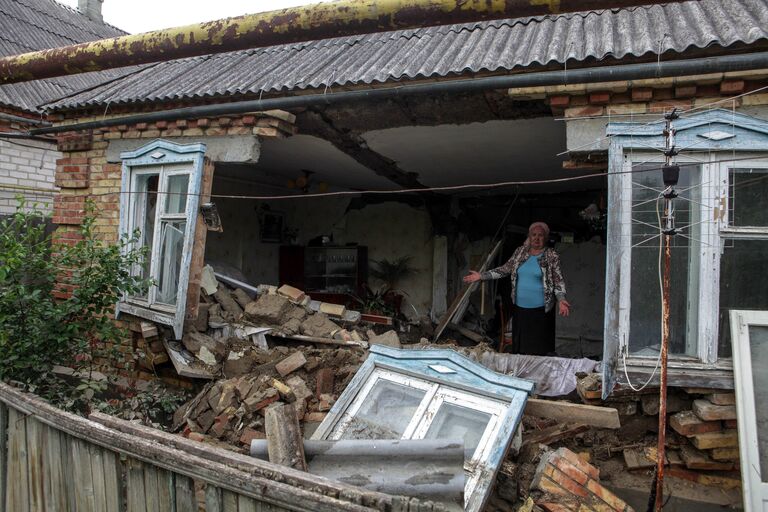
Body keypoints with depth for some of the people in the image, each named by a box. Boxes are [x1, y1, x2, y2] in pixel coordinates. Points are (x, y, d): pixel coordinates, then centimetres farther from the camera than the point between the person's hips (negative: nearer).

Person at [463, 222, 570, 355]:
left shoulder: (551, 256, -3)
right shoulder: (520, 252, 7)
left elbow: (558, 280, -3)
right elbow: (505, 269, 11)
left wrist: (561, 299, -19)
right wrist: (481, 276, 5)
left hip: (540, 309, -4)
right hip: (519, 307, 4)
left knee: (540, 348, -2)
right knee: (519, 345, 9)